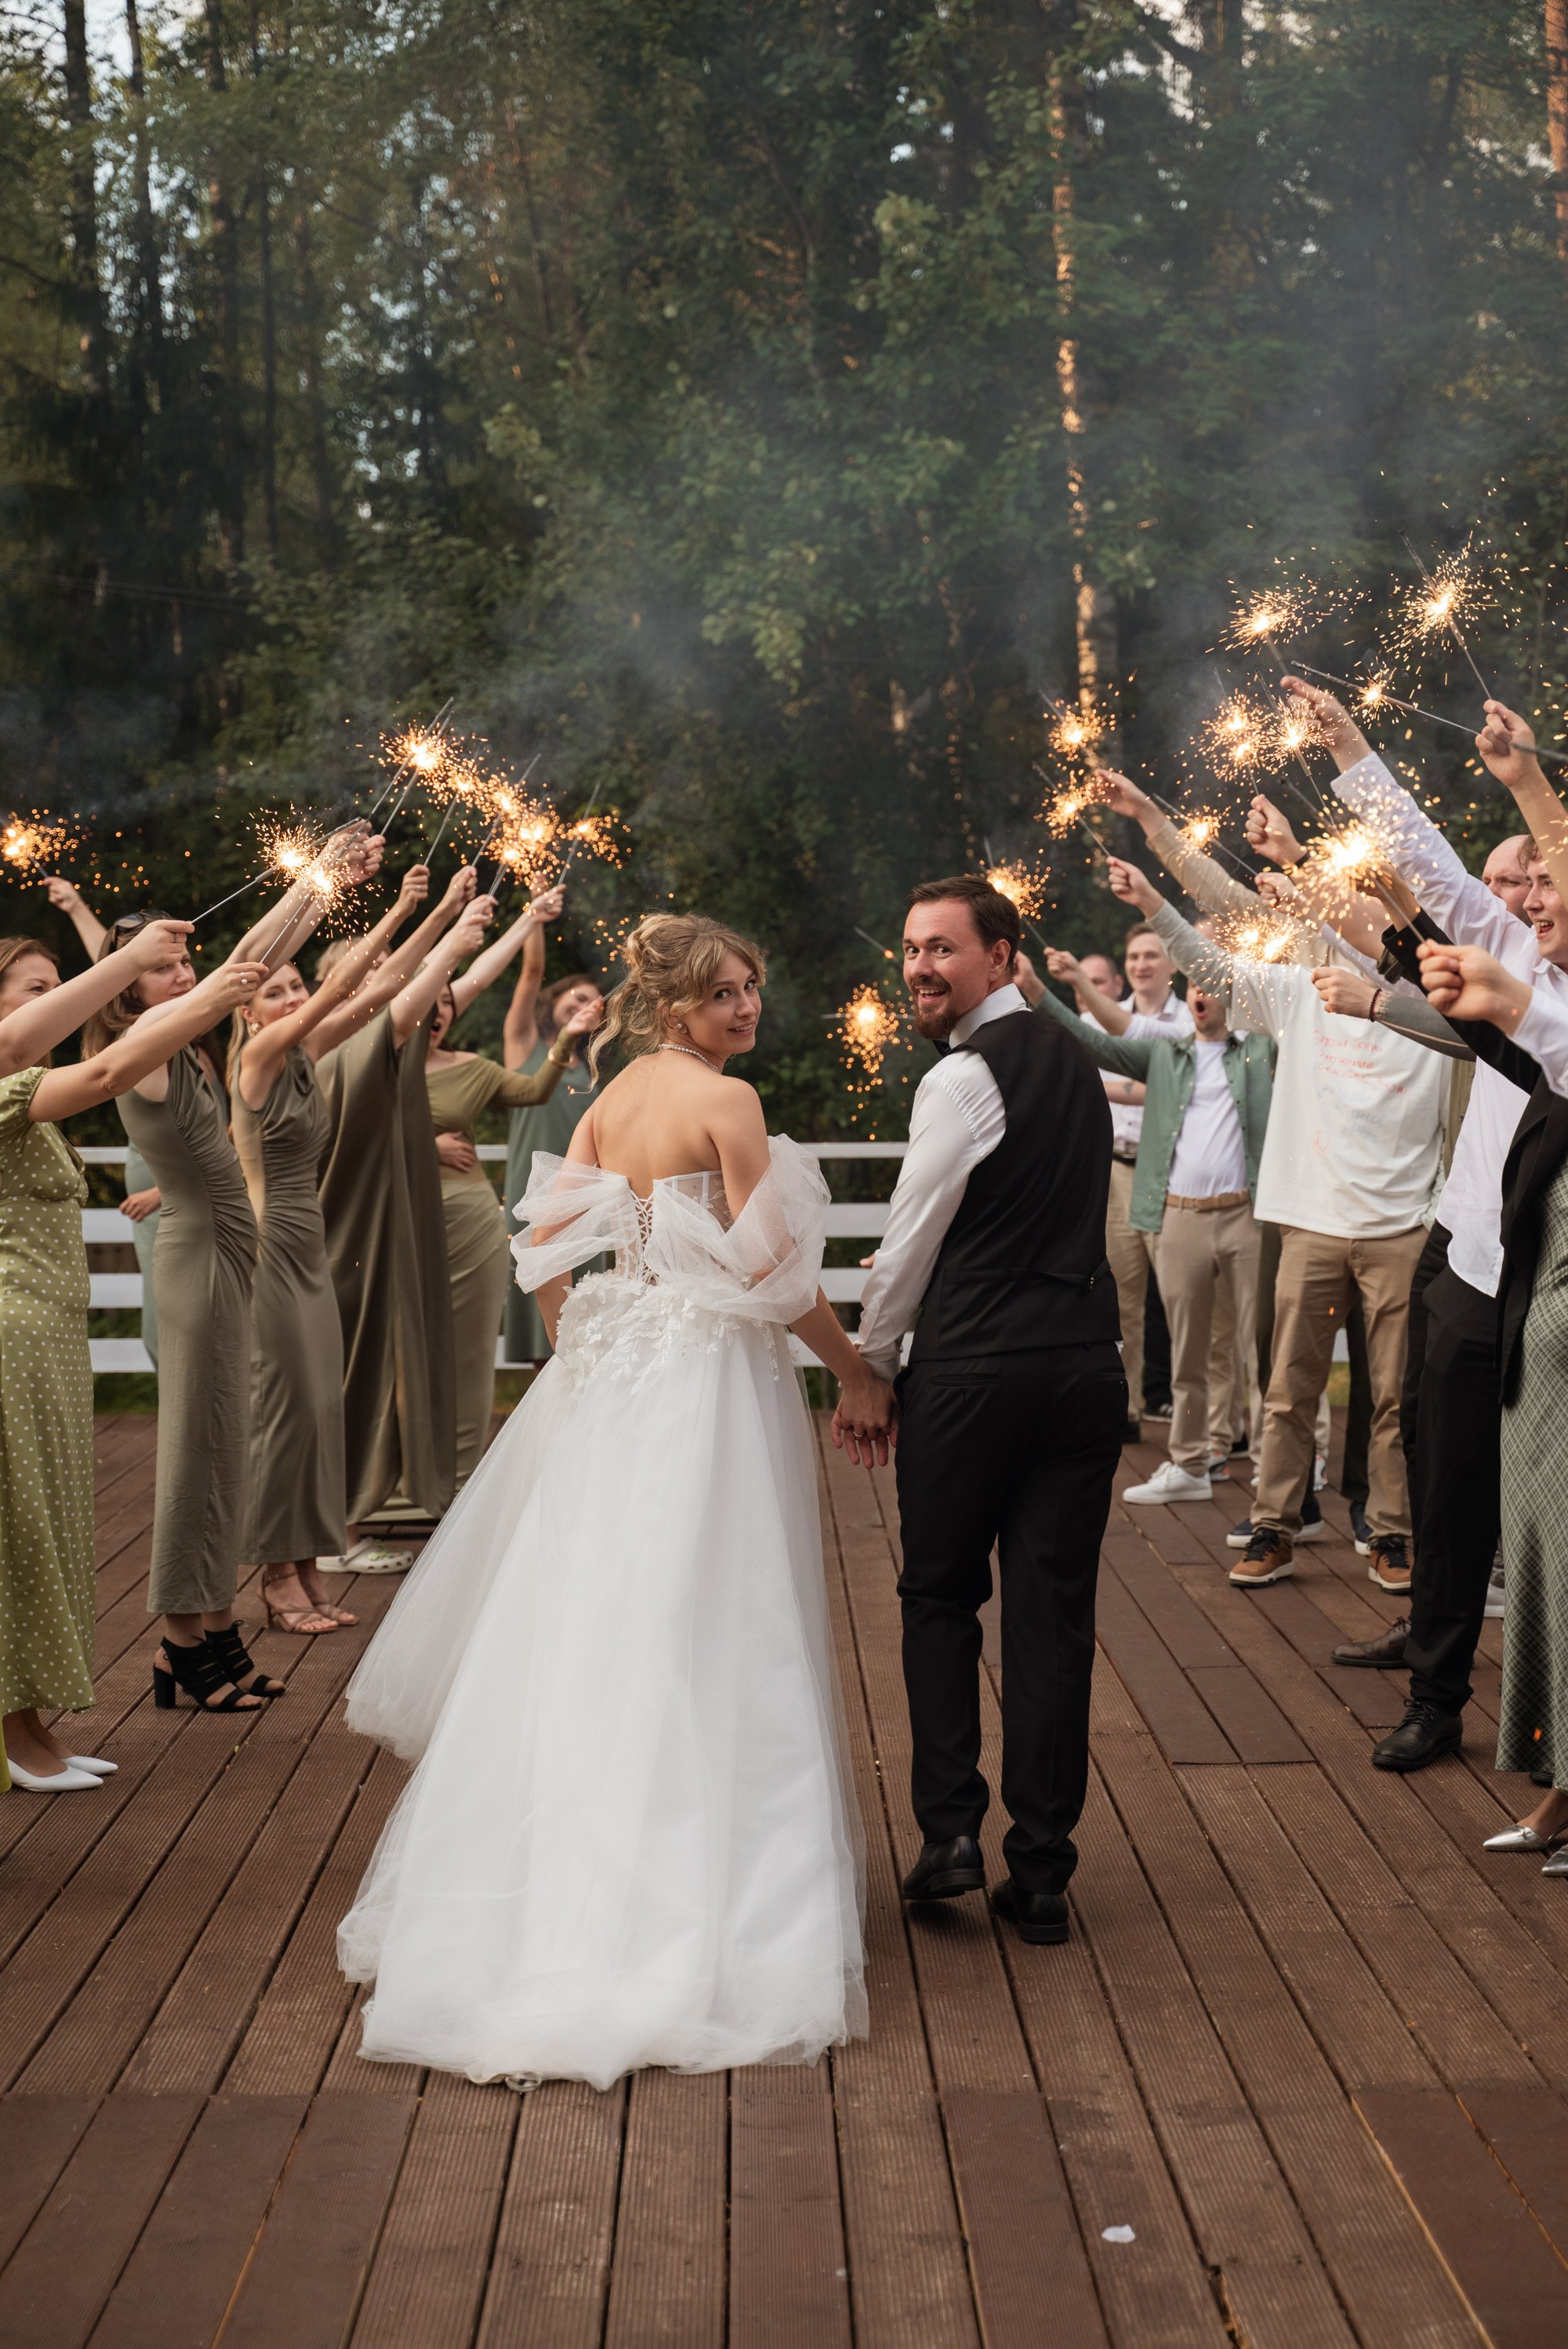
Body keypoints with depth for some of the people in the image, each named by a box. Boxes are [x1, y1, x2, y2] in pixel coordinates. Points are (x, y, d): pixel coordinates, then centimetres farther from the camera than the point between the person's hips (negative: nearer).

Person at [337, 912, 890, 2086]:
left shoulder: (612, 1096, 9)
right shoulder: (726, 1102, -13)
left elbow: (548, 1245, 9)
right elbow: (774, 1272, -15)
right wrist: (860, 1376, -5)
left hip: (613, 1380, 8)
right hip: (710, 1385, -7)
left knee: (592, 1627, 15)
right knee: (699, 1646, -1)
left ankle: (557, 1900, 26)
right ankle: (689, 1909, 6)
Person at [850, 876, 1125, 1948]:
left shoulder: (966, 1077, -12)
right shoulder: (1075, 1061, 14)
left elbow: (911, 1239, -8)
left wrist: (868, 1369, 5)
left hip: (976, 1368, -6)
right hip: (1089, 1362, 6)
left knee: (940, 1597, 12)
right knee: (1055, 1617, 6)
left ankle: (950, 1829, 7)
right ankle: (1041, 1870, 10)